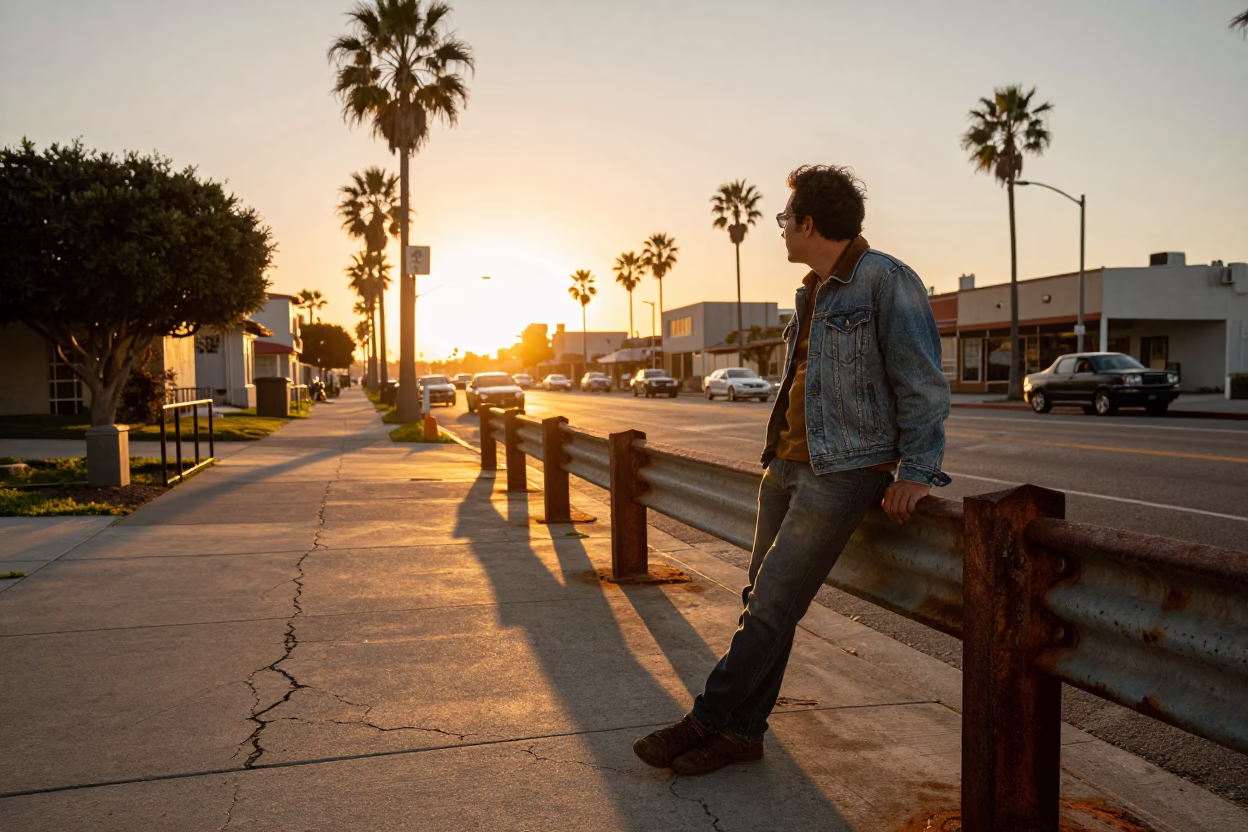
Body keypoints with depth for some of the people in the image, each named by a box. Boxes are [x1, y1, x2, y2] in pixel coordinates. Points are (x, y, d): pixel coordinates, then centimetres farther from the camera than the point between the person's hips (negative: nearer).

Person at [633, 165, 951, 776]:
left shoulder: (887, 281, -10)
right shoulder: (812, 292, 17)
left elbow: (922, 385, -11)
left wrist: (917, 471, -15)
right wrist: (780, 450, 17)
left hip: (843, 472, -8)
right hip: (787, 464, 9)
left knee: (772, 605, -7)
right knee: (763, 600, 8)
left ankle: (706, 720, 5)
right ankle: (742, 732, 17)